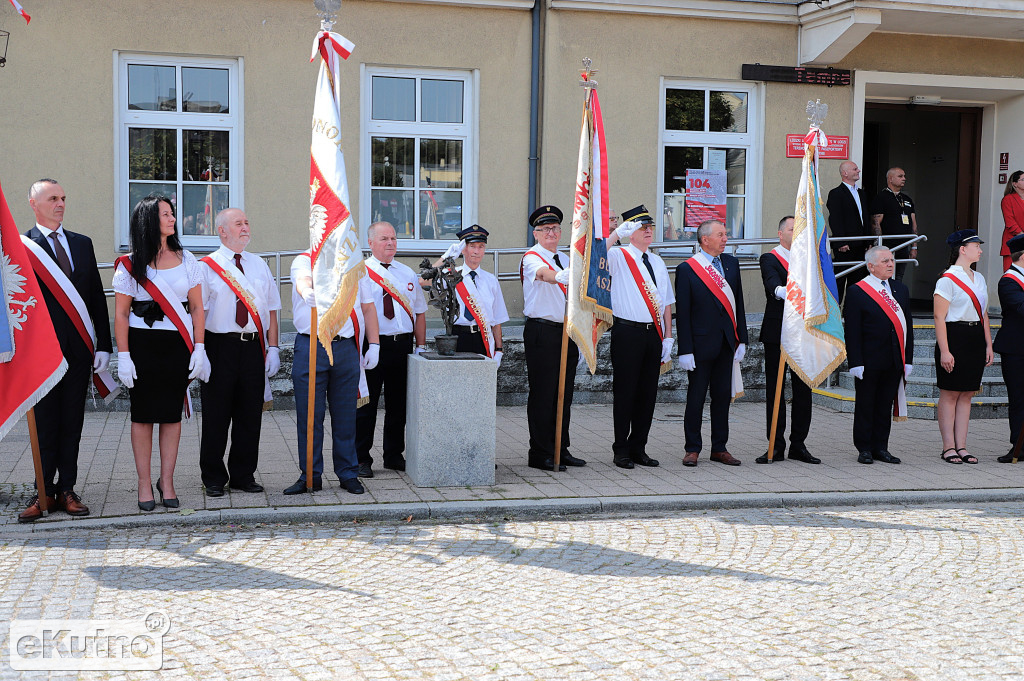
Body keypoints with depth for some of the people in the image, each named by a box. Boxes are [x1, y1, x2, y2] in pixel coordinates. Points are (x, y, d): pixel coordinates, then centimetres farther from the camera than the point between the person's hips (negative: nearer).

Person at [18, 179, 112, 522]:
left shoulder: (82, 243, 13)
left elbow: (97, 296, 12)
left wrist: (103, 345, 6)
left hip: (80, 347, 4)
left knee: (72, 420, 7)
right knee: (45, 422, 2)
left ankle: (66, 490, 15)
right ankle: (44, 492, 11)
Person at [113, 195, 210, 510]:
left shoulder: (187, 260, 9)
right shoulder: (130, 265, 1)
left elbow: (197, 308, 8)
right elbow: (120, 314, 0)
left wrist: (199, 349, 0)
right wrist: (124, 356, -8)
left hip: (179, 346, 2)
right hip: (142, 346, -2)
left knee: (172, 414, 4)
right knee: (143, 415, 2)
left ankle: (167, 481, 13)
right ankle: (144, 484, 11)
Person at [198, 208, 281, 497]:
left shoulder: (259, 265, 14)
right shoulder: (207, 267, -1)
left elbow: (271, 309, 14)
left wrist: (273, 348, 5)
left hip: (254, 346, 4)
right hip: (220, 346, -4)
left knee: (250, 414, 7)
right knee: (216, 415, 2)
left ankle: (243, 476, 19)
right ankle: (213, 478, 14)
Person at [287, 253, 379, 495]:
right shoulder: (304, 261, 4)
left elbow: (368, 307, 18)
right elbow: (302, 280, -20)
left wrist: (374, 344, 8)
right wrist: (307, 291, -45)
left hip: (347, 348, 3)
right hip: (310, 347, -2)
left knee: (346, 415, 6)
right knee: (309, 416, 0)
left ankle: (348, 474, 16)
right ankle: (311, 476, 10)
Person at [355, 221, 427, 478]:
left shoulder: (408, 274, 15)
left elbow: (419, 312, 16)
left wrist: (421, 346, 8)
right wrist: (365, 347, -16)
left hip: (403, 345, 5)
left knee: (398, 403, 11)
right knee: (366, 404, 0)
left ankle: (394, 456, 23)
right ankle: (361, 459, 9)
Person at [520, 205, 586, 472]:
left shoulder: (565, 260, 18)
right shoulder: (532, 258, -6)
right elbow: (542, 273, -31)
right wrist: (560, 276, -52)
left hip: (567, 331, 7)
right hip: (542, 332, -7)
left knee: (564, 393, 11)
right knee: (543, 394, -6)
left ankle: (561, 450, 19)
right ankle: (540, 454, 0)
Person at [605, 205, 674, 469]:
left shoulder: (657, 262, 16)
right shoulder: (618, 257, -1)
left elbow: (666, 301, 18)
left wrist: (668, 337, 11)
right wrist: (617, 233, -25)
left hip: (653, 332, 5)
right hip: (627, 331, -5)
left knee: (648, 392, 8)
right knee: (625, 392, -2)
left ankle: (638, 448, 17)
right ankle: (621, 450, 7)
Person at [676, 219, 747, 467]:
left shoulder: (731, 263, 9)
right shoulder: (686, 269, -7)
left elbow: (738, 303, 12)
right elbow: (682, 312, -8)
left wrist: (741, 339, 6)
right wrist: (685, 350, -12)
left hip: (727, 342, 5)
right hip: (702, 342, -5)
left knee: (723, 395, 9)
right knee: (696, 397, 2)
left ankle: (720, 448, 18)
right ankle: (692, 449, 11)